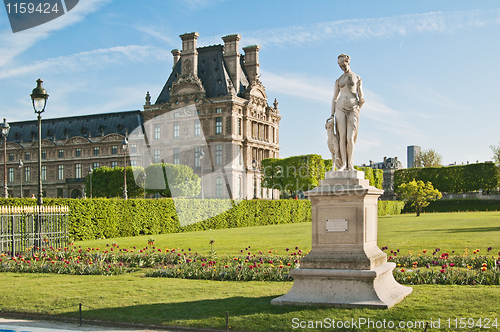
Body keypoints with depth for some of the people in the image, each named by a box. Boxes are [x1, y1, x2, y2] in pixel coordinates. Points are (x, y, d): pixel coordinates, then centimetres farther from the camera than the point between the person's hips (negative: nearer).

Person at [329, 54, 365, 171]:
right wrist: (332, 115, 5)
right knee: (342, 136, -8)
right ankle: (343, 163, -7)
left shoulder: (357, 78, 13)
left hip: (353, 109, -1)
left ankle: (350, 163, -4)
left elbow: (361, 98, 12)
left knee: (350, 138, -11)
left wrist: (359, 105, -7)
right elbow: (334, 99, 14)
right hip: (340, 108, 2)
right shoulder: (338, 81, 16)